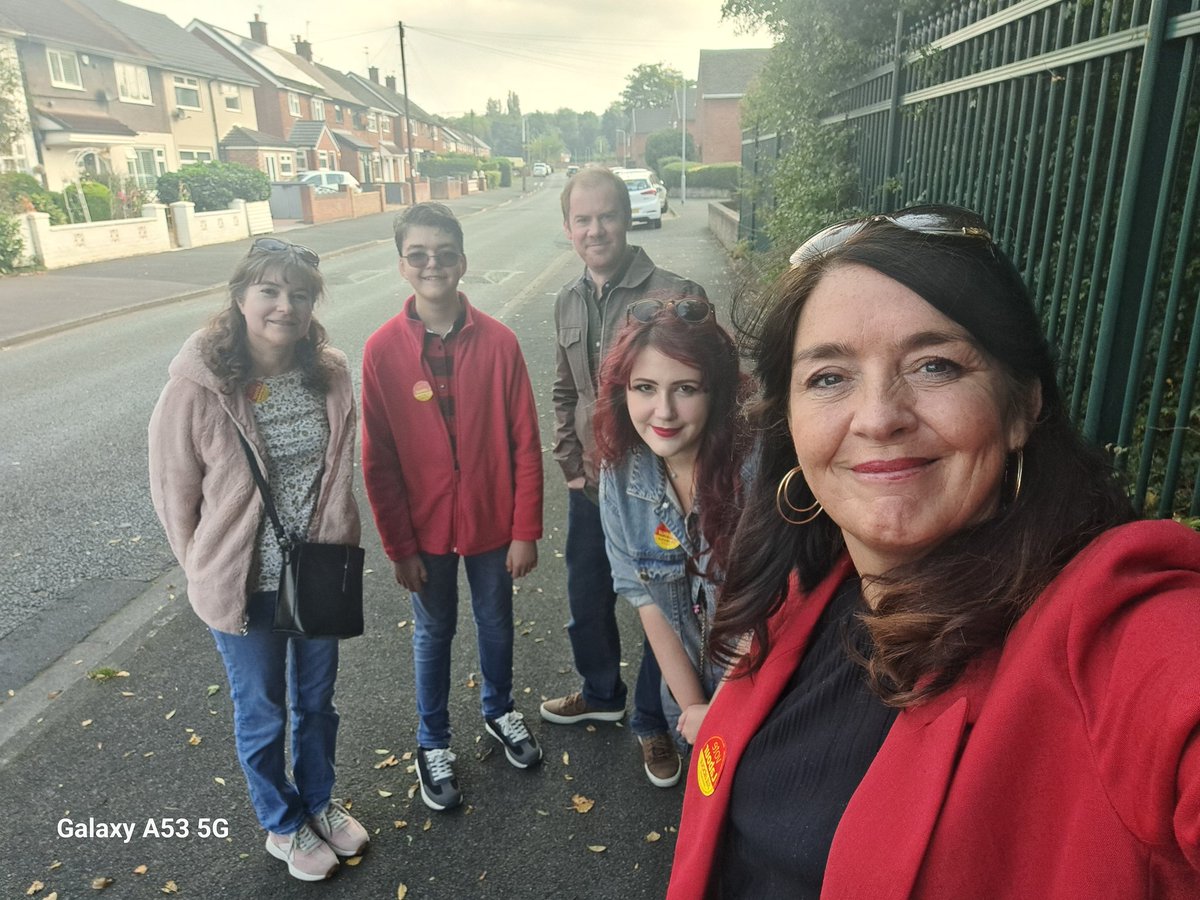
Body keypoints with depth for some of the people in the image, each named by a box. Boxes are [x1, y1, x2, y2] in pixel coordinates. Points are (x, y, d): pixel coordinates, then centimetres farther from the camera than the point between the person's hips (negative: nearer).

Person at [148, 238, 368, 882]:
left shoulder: (329, 374, -9)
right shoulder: (197, 387, -21)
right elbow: (173, 489, -10)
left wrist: (334, 543, 9)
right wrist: (207, 570, 0)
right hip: (244, 585, -3)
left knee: (317, 700, 23)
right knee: (263, 713, 18)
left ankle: (318, 802, 49)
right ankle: (284, 825, 44)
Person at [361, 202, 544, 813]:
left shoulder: (498, 341, -12)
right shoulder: (382, 349, -12)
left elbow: (525, 443, -7)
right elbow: (378, 460, -8)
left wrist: (525, 530, -7)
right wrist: (399, 546, -6)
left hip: (492, 521, 1)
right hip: (425, 528, 0)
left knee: (496, 623, 20)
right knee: (433, 633, 17)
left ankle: (499, 711, 46)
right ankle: (433, 743, 38)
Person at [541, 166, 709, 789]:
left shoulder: (675, 296, -17)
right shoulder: (568, 303, 4)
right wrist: (570, 463, 6)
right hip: (589, 487, 6)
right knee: (587, 601, 22)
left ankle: (651, 721, 36)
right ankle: (601, 693, 49)